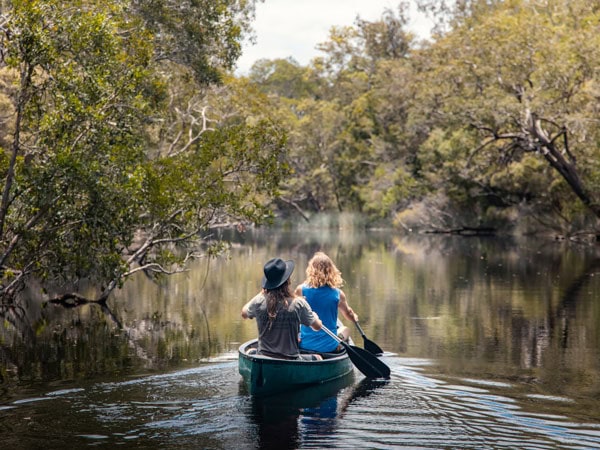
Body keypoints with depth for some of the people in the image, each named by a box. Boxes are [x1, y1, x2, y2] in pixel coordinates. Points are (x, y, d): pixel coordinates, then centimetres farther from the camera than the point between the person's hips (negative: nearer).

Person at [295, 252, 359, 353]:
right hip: (329, 347, 0)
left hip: (305, 345, 0)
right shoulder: (338, 294, -10)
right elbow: (348, 314, 11)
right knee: (345, 330, 31)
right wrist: (355, 318, 34)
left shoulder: (301, 289, -13)